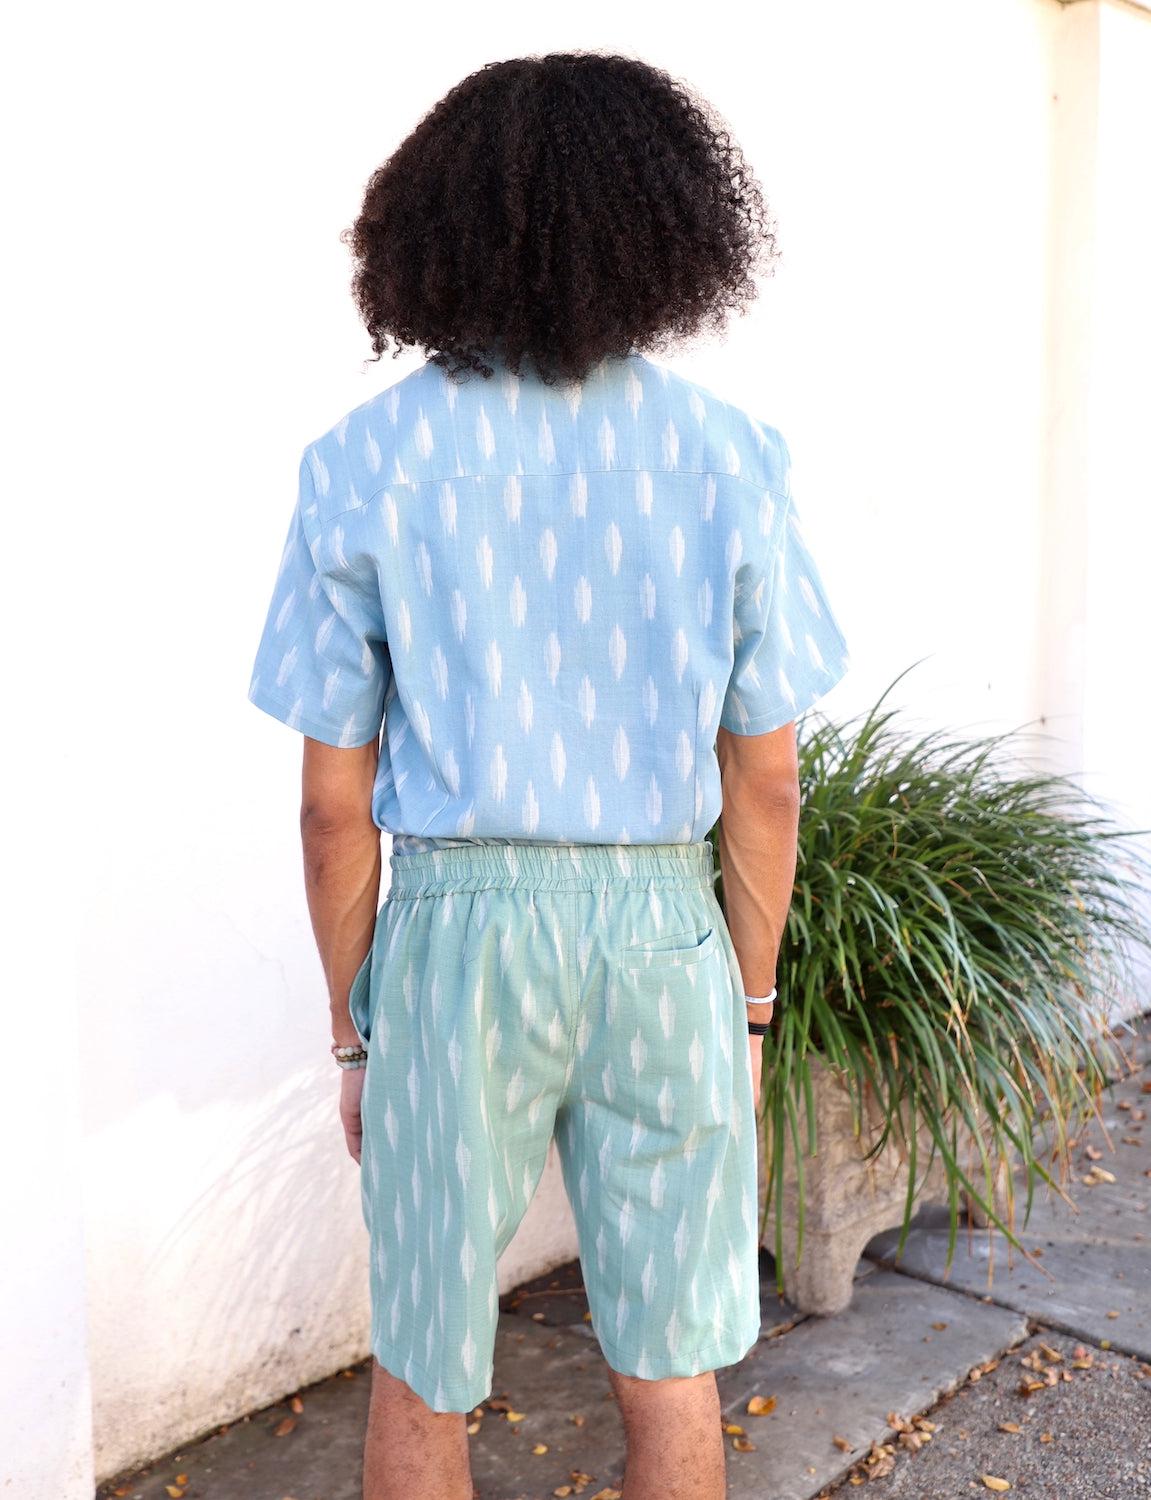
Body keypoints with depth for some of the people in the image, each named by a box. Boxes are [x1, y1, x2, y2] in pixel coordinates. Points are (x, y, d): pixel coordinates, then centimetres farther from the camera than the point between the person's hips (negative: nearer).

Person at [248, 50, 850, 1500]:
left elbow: (334, 805, -5)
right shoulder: (730, 457, -6)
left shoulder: (360, 466, -7)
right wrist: (750, 1007, 9)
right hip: (662, 936, 1)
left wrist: (354, 1029, 7)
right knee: (670, 1375, 19)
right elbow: (765, 784, -3)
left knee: (422, 1379, 18)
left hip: (457, 935, 0)